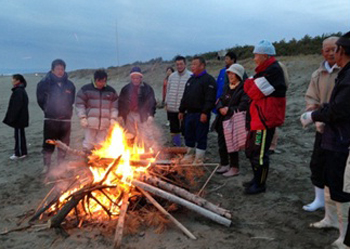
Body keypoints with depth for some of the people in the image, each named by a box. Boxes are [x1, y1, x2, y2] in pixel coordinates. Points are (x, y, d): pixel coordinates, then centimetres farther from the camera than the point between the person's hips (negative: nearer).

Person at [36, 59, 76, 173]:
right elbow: (40, 100, 4)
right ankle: (46, 166, 17)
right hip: (50, 119, -2)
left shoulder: (69, 85, 4)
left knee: (64, 145, 10)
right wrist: (48, 110, 8)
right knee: (48, 144, 3)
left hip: (65, 119, 3)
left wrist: (67, 112, 9)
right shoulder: (44, 83, -4)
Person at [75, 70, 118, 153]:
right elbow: (79, 104, 0)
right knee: (88, 144, -1)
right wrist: (82, 117, -9)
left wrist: (113, 118, 1)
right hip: (90, 122, -2)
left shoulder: (111, 91, 10)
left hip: (105, 123, 2)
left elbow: (114, 106, 12)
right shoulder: (86, 89, 1)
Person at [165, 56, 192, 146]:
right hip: (172, 108, 6)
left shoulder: (190, 76, -10)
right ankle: (176, 146, 30)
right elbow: (168, 90, 14)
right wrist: (166, 103, 11)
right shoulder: (172, 76, 8)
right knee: (174, 129, 16)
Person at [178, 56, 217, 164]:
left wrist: (205, 112, -23)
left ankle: (199, 159, 9)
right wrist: (181, 110, 18)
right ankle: (189, 156, 28)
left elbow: (210, 98, -17)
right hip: (189, 113, 8)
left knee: (201, 138, 0)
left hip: (201, 114, -8)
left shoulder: (208, 79, -8)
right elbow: (185, 97, 22)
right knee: (189, 136, 15)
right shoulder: (191, 80, 18)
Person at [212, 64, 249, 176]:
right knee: (222, 143, 13)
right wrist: (221, 108, -6)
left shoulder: (243, 89, -10)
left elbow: (243, 106, -17)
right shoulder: (226, 87, 16)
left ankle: (234, 168, 11)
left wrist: (229, 110, -16)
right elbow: (220, 100, 15)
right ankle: (224, 165, 28)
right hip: (222, 120, 8)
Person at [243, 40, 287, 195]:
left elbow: (255, 93, -19)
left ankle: (260, 184, 10)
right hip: (257, 118, 11)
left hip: (265, 119, -11)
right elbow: (250, 89, 17)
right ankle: (256, 179, 32)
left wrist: (249, 85, -1)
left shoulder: (273, 70, -16)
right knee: (251, 150, 19)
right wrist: (250, 85, -3)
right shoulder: (264, 70, 18)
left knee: (260, 154, -4)